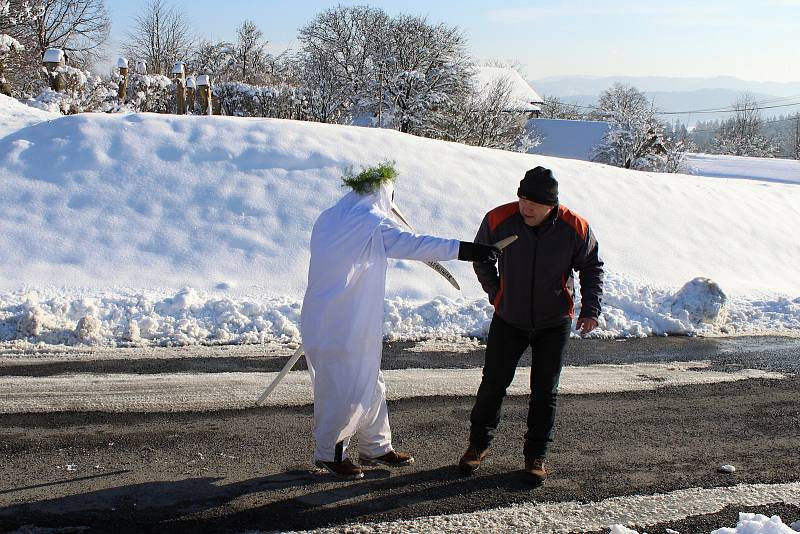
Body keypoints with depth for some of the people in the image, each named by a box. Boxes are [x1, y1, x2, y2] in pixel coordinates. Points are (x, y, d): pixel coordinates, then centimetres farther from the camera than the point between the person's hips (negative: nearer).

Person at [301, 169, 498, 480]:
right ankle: (328, 453, 16)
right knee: (343, 390, 2)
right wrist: (463, 250, -28)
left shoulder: (328, 219, 11)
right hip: (342, 328, -10)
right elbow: (412, 243, -24)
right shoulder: (371, 224, -15)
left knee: (369, 386, 17)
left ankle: (376, 447, 27)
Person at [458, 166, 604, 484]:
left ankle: (536, 455, 19)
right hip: (509, 320, 0)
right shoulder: (498, 220, -17)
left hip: (554, 323, 0)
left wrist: (591, 309, -8)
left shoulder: (575, 228, -17)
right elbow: (481, 259, 4)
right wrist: (496, 294, 3)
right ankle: (478, 444, 23)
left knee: (545, 392, 5)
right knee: (493, 383, 5)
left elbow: (592, 268, 1)